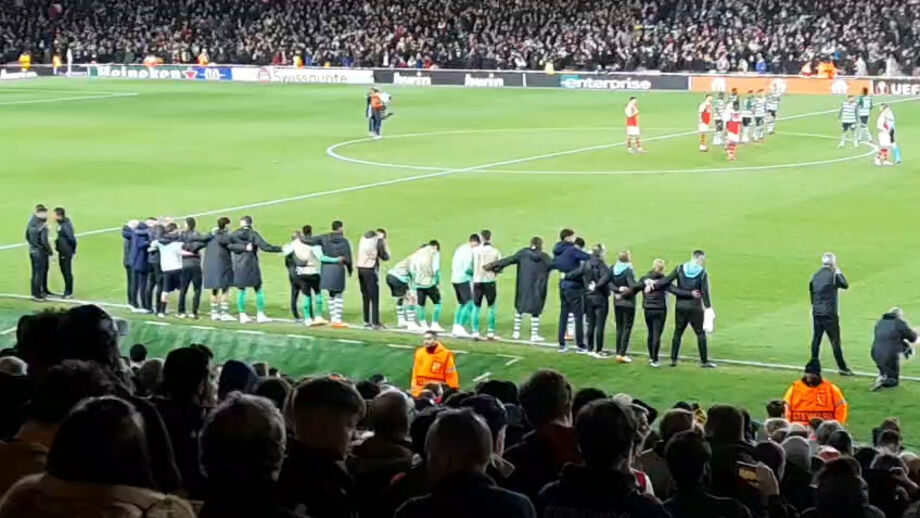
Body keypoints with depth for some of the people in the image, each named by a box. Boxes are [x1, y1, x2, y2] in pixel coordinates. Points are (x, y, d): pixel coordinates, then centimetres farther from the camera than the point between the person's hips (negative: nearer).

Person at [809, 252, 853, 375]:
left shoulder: (815, 276, 7)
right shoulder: (833, 275, -13)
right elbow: (845, 285, -1)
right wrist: (839, 272, 8)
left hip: (816, 313, 6)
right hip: (829, 314, -6)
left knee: (816, 338, 12)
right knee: (835, 341, -2)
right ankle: (842, 368, 0)